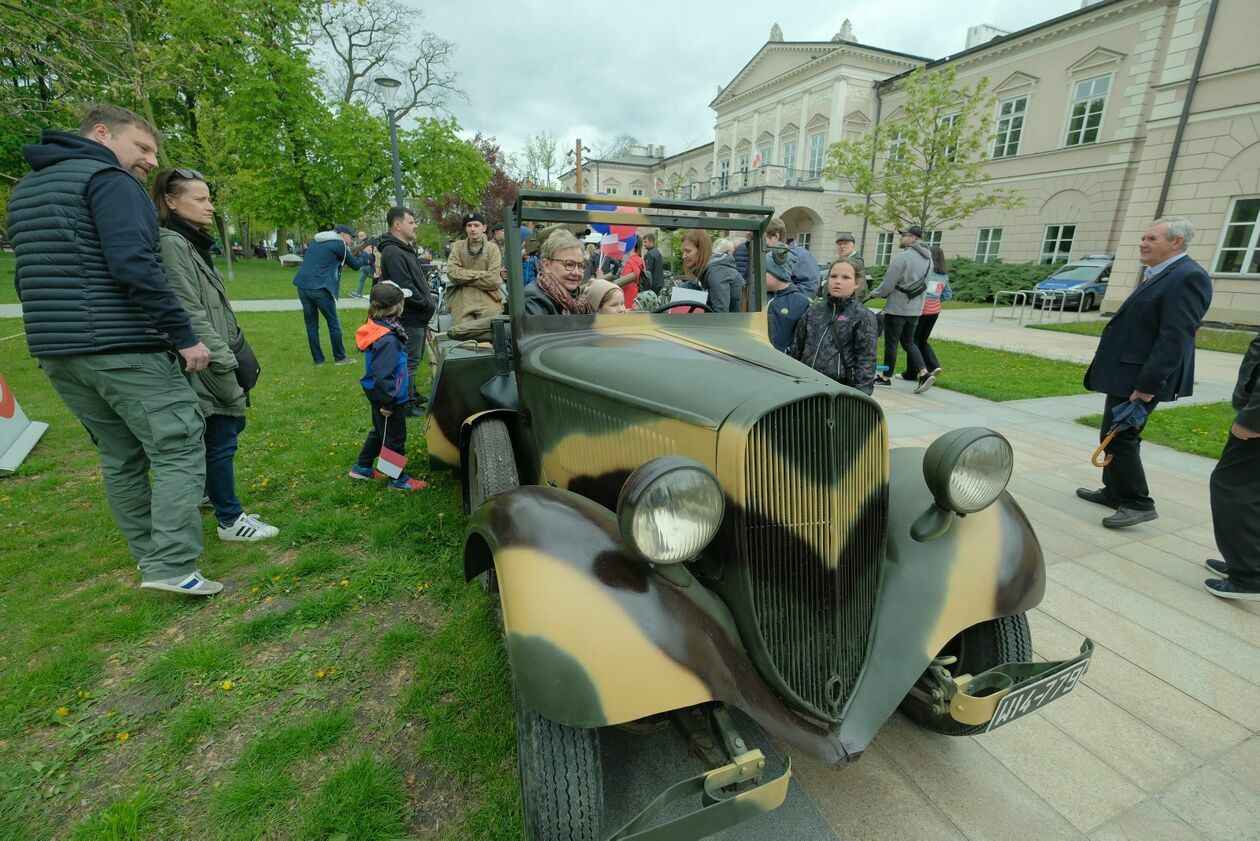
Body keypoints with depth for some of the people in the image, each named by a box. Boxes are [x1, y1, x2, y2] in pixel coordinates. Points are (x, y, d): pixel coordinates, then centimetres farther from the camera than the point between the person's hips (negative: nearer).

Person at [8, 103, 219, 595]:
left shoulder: (25, 188, 22)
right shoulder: (109, 179, -7)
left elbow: (28, 275, 24)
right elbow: (134, 266, -20)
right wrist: (184, 336, -18)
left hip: (54, 353, 9)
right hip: (123, 349, -9)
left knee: (120, 458, 14)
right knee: (178, 448, -5)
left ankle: (150, 559, 21)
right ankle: (172, 567, -8)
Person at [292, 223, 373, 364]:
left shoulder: (316, 240, 20)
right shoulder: (339, 244, -1)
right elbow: (355, 264, 7)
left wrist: (351, 250, 30)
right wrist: (365, 254, 25)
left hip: (302, 285, 7)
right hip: (319, 288, -7)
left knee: (311, 324, 9)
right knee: (334, 323, 5)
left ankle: (317, 359, 13)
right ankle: (340, 358, 12)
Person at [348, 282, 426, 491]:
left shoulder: (377, 326, 2)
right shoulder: (387, 339, -29)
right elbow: (383, 374, -29)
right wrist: (388, 402, -21)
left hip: (377, 394, 10)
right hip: (386, 397, -10)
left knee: (380, 432, 25)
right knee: (395, 437, 5)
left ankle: (362, 467, 39)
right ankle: (398, 479, 20)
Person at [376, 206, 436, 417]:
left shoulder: (406, 249, 16)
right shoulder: (393, 253, -18)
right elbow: (405, 289, -25)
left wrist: (428, 300, 9)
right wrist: (429, 305, -16)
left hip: (418, 317, 10)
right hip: (409, 319, -10)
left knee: (414, 359, 21)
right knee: (409, 362, -2)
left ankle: (411, 394, 35)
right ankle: (406, 405, 8)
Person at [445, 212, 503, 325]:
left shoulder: (492, 248, 6)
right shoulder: (458, 246, 11)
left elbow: (493, 280, -7)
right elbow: (452, 273, -4)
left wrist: (465, 277, -4)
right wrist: (480, 275, -8)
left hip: (488, 300, -1)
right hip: (462, 299, 1)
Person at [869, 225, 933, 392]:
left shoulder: (903, 257, -16)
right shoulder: (928, 258, 10)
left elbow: (888, 284, -16)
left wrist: (875, 294, 4)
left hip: (897, 308, -8)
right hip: (916, 309, 8)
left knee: (891, 343, 4)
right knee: (908, 342, 16)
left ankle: (885, 377, 14)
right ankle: (924, 374, 4)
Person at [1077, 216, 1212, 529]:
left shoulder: (1188, 277, -16)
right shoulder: (1158, 275, 15)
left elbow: (1175, 338, -22)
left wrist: (1148, 384, -25)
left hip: (1141, 378, -10)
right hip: (1125, 374, 10)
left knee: (1119, 437, -6)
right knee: (1114, 435, 16)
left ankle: (1138, 503, 6)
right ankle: (1115, 492, 29)